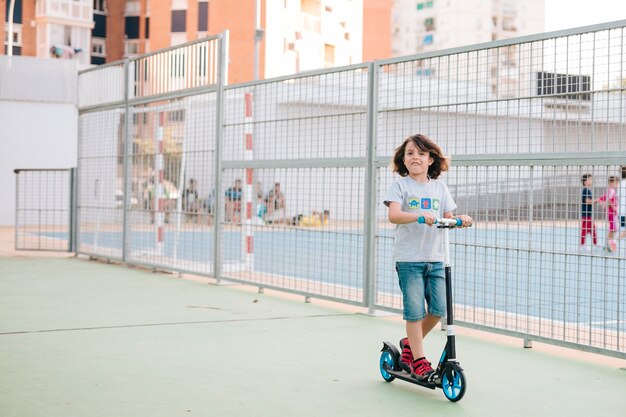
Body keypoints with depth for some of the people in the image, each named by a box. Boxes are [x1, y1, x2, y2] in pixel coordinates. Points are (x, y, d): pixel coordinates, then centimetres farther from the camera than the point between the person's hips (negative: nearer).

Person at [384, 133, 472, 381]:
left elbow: (448, 218, 13)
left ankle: (410, 343, 22)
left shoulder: (439, 188, 13)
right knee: (415, 311, -4)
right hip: (409, 258, -4)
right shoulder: (401, 186, -1)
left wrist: (461, 220, -10)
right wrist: (419, 215, -33)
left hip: (435, 259, 4)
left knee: (439, 309, -2)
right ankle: (418, 361, 7)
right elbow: (393, 215, -17)